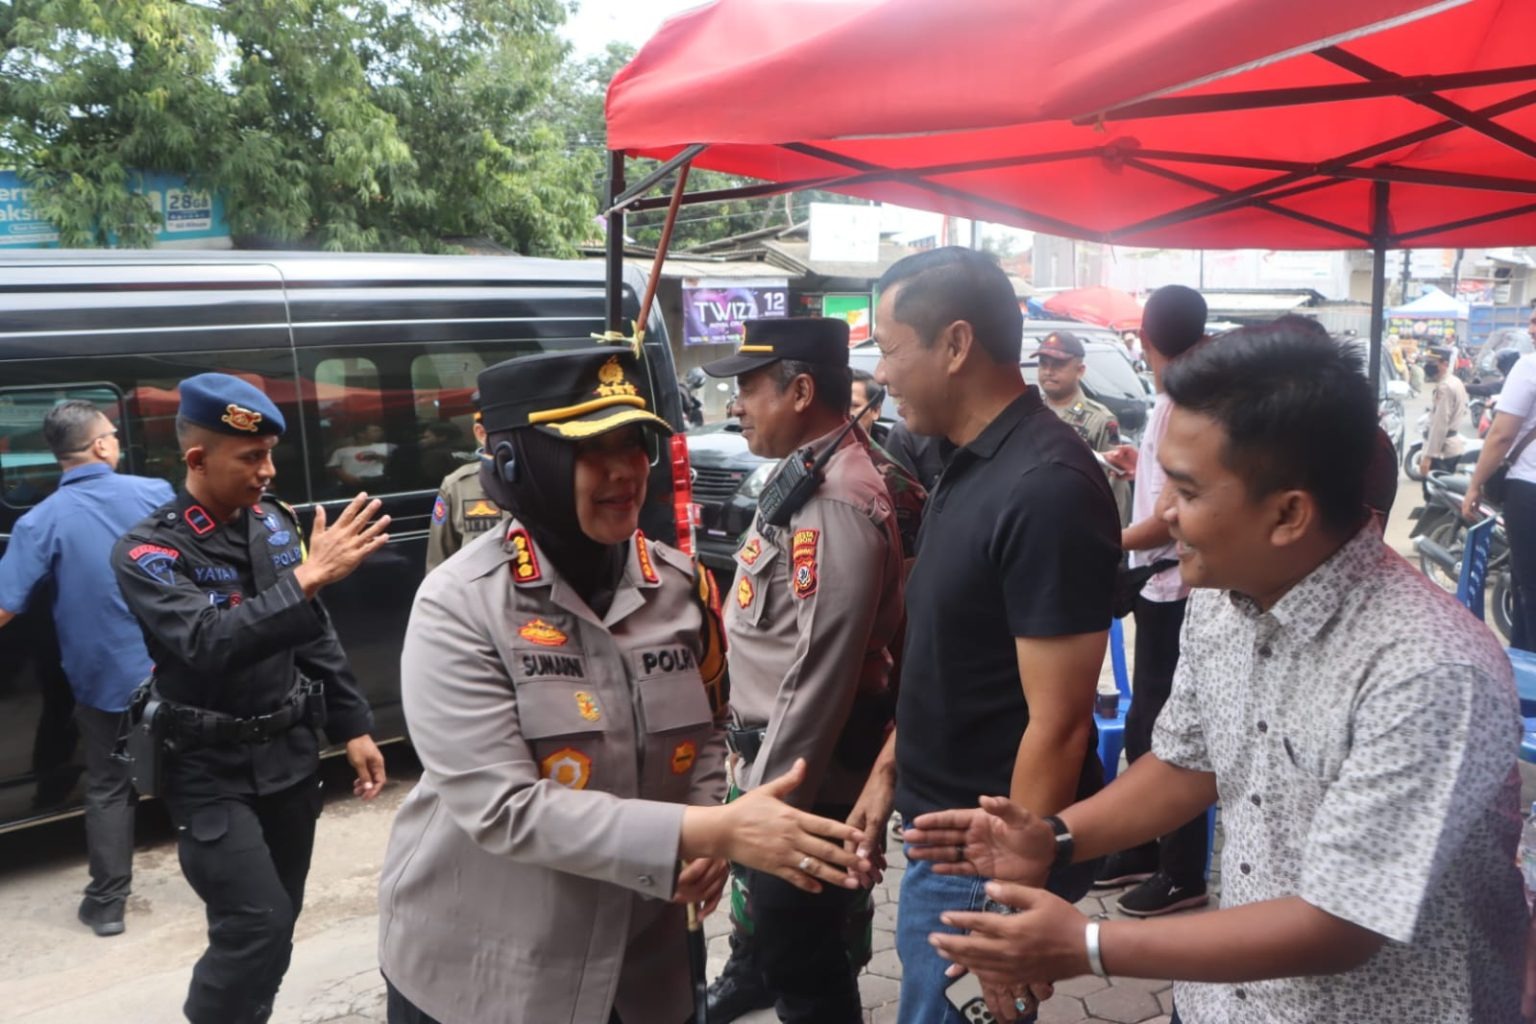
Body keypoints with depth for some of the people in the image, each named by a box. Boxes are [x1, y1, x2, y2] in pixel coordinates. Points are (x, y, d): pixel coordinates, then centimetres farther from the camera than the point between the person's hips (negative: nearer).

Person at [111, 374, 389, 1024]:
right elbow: (209, 644, -30)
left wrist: (353, 728, 8)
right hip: (213, 772, -5)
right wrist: (308, 577, -37)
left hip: (291, 755, 5)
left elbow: (315, 635, 9)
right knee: (256, 928, -11)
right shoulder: (147, 551, -14)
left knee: (277, 923, 15)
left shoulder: (276, 523, 1)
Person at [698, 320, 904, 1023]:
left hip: (805, 775, -10)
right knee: (762, 903, 33)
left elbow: (819, 676, -29)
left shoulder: (837, 504, -27)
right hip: (773, 751, 10)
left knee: (804, 960, 7)